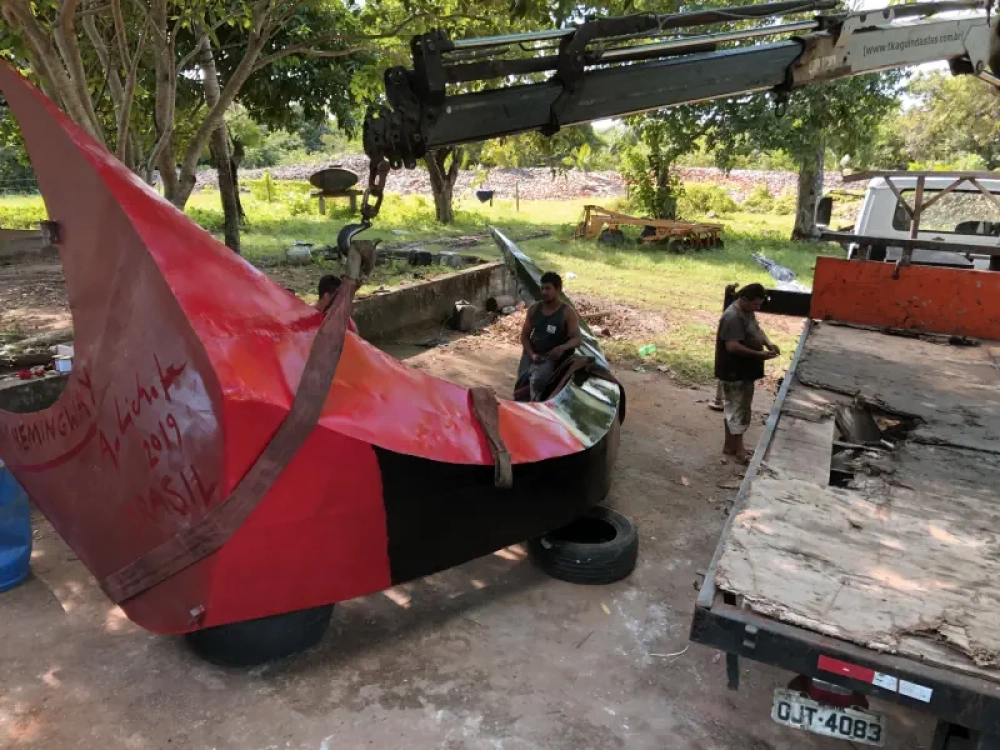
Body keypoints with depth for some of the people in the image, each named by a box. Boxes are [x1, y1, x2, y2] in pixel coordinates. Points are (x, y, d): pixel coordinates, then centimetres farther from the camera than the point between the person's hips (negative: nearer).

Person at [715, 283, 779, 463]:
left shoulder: (747, 312, 7)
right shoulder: (733, 317, -24)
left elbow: (756, 329, 21)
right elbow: (732, 346, -29)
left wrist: (768, 343, 1)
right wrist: (759, 354, -27)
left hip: (744, 370, 10)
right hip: (734, 373, -10)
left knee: (733, 407, 16)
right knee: (738, 409, -1)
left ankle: (730, 445, 26)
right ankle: (739, 450, 9)